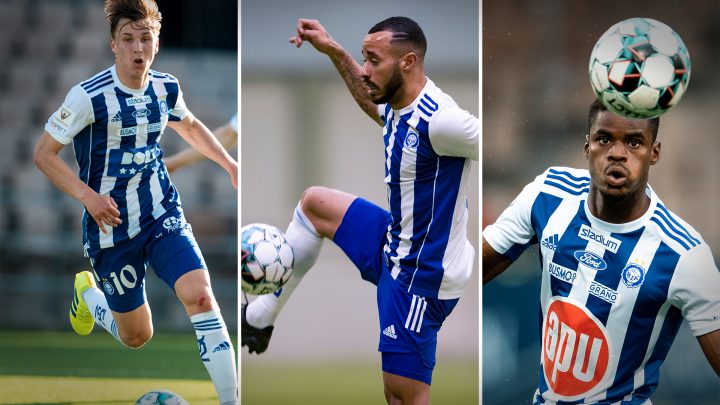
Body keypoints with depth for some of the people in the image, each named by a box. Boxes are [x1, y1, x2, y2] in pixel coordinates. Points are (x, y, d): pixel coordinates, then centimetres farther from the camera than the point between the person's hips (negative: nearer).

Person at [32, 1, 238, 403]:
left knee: (200, 294, -22)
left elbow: (190, 126, 21)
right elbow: (44, 153, -12)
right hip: (113, 226, -3)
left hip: (163, 215, 3)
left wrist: (229, 164, 12)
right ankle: (87, 294, 42)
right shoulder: (90, 96, -19)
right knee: (137, 336, 9)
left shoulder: (166, 88, -2)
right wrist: (87, 195, -24)